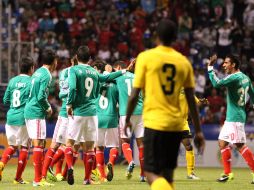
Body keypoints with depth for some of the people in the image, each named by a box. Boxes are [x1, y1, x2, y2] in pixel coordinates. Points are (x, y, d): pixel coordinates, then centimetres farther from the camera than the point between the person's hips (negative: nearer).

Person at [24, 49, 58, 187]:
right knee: (39, 144, -8)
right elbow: (41, 96, -20)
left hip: (29, 111, 9)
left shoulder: (38, 72, 15)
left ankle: (39, 176, 17)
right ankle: (38, 179, -8)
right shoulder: (46, 75, -12)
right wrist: (48, 108, -4)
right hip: (37, 113, -9)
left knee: (38, 144, 13)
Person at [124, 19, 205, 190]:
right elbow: (191, 100, 7)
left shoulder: (146, 57, -5)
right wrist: (198, 131, 12)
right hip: (176, 124, 4)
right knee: (167, 173, 15)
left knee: (151, 173, -4)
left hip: (155, 123, -4)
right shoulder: (184, 62, 7)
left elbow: (135, 95, -6)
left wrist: (127, 120, 9)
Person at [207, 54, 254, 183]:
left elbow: (217, 84, -27)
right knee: (222, 142, 12)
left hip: (235, 118, -10)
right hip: (231, 118, 10)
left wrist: (210, 68, -19)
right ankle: (227, 173, 15)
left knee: (240, 145, -12)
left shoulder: (235, 77, -17)